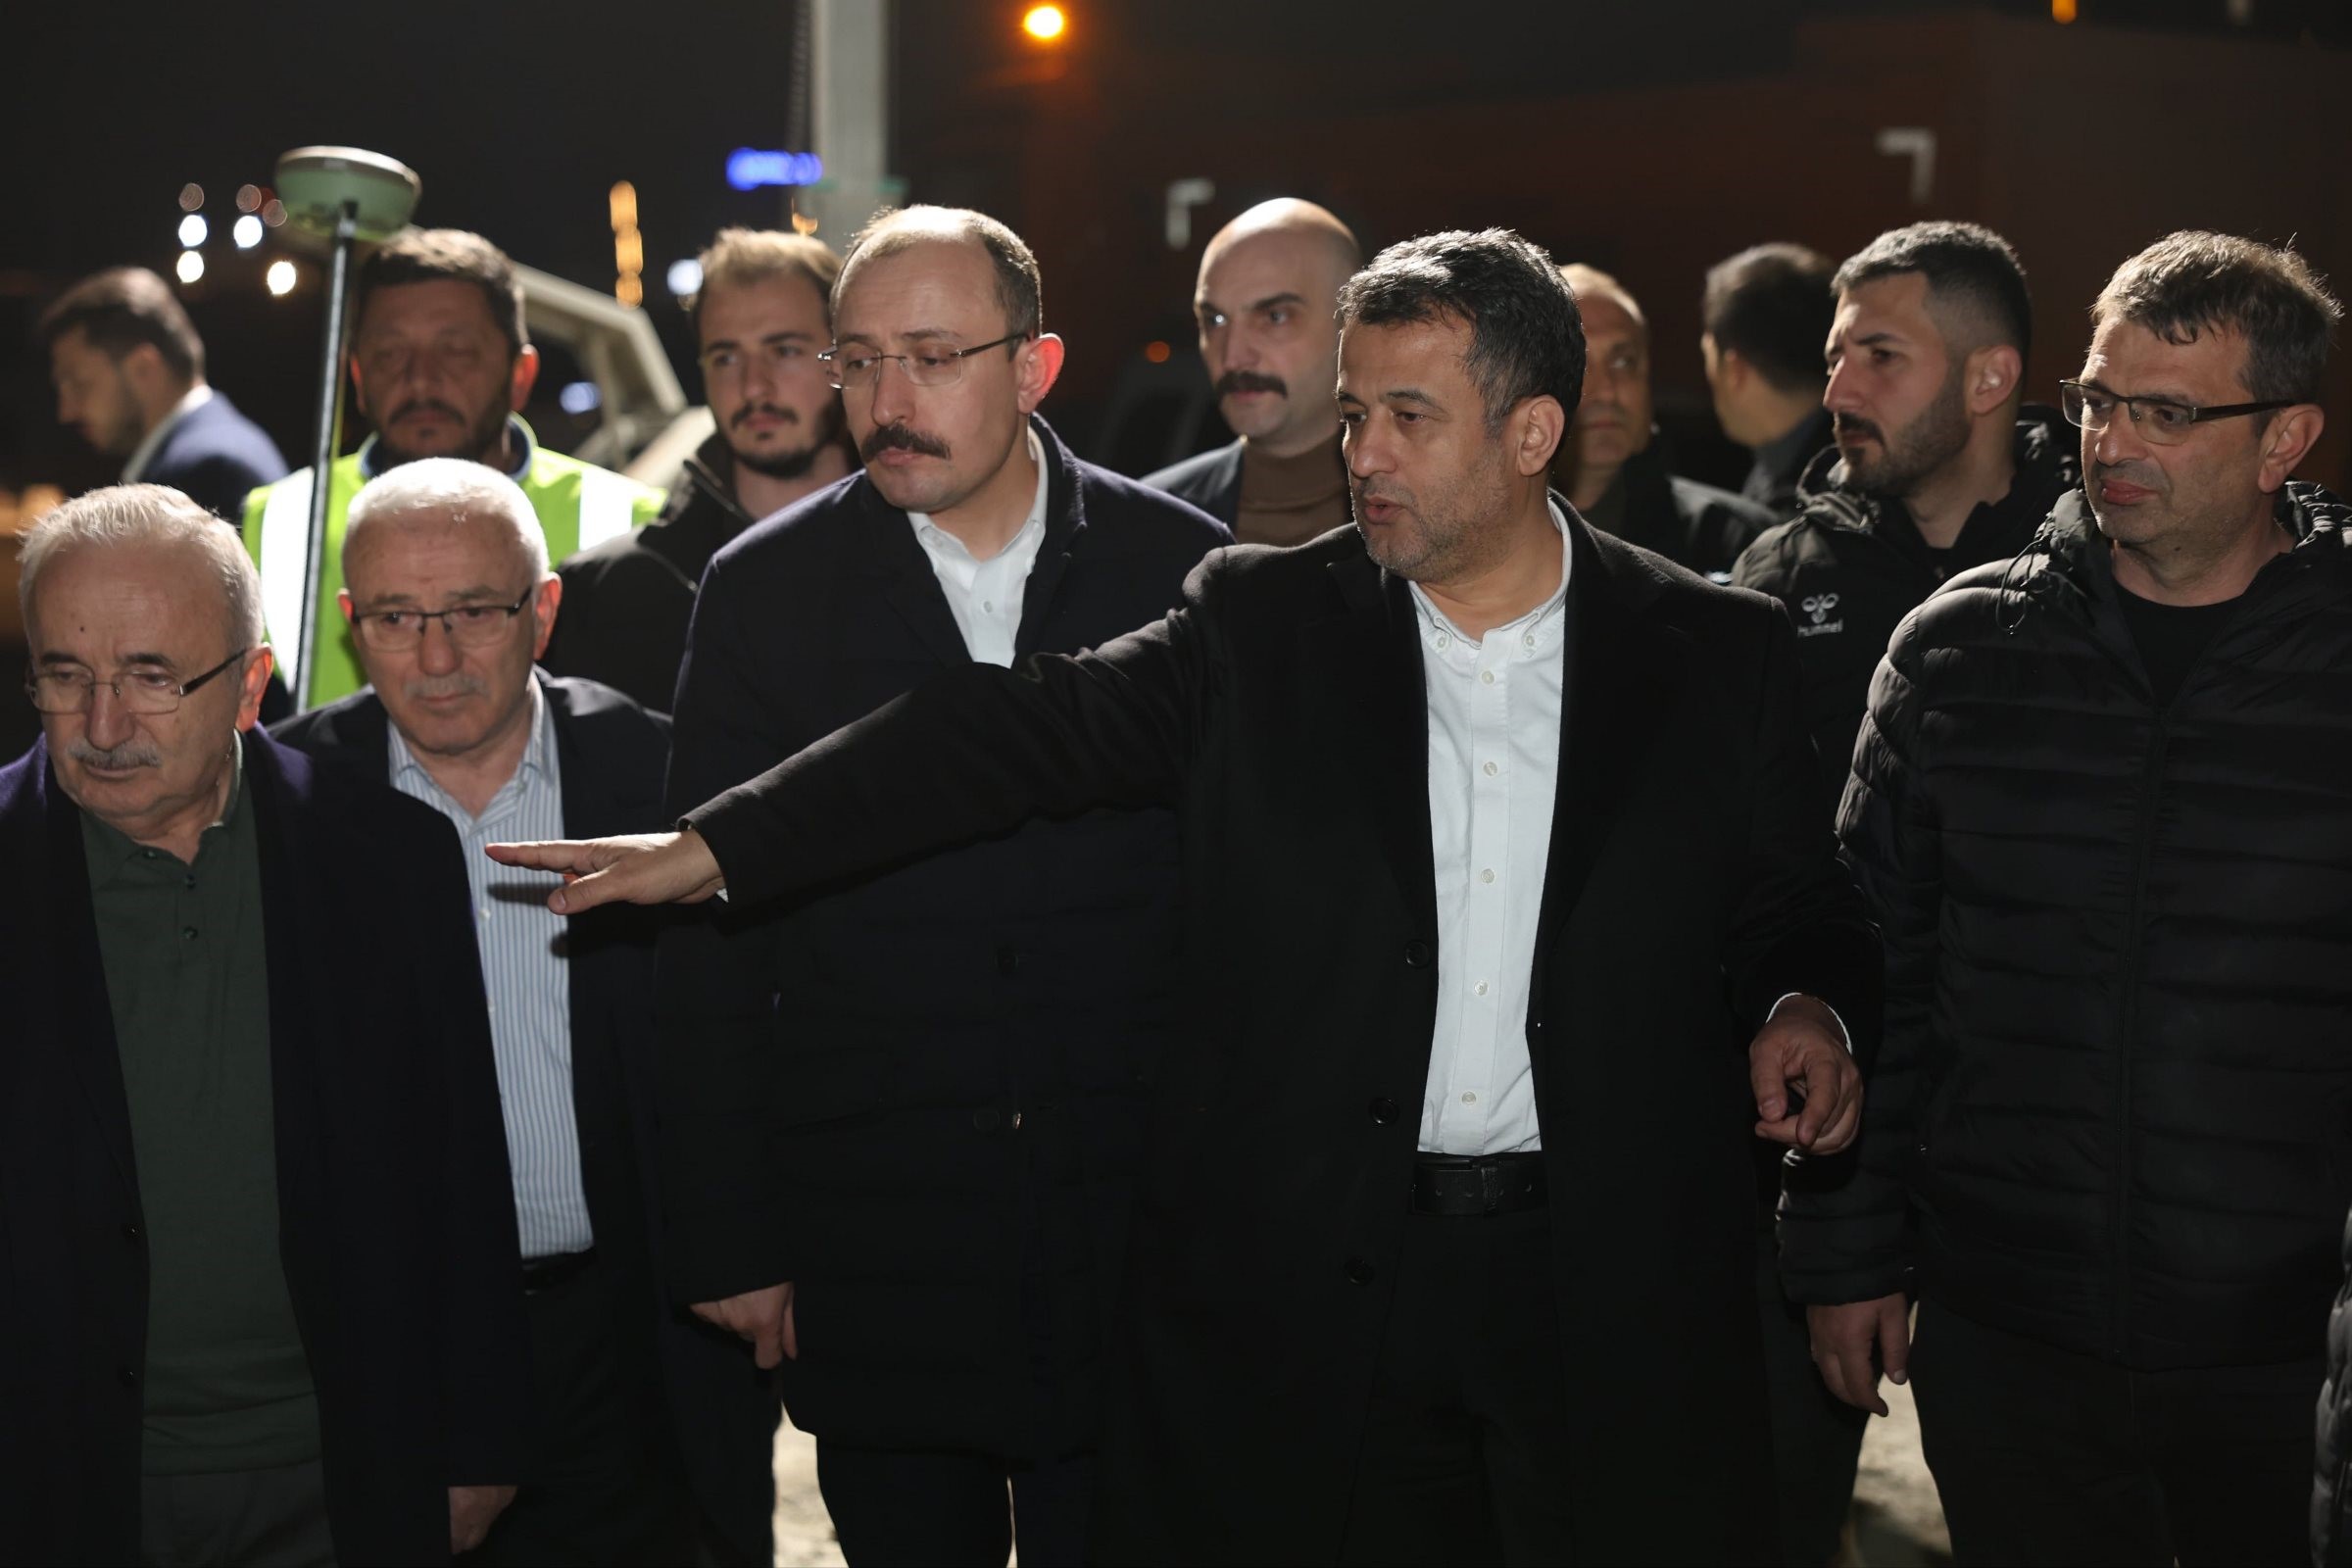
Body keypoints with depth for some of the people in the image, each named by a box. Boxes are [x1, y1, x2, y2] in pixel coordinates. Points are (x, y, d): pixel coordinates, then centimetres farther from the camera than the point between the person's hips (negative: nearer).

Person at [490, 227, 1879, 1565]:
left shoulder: (1719, 657, 3)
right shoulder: (1263, 629, 3)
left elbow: (1802, 917, 11)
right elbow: (1013, 734, -5)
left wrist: (1809, 1013, -12)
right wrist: (712, 847, -12)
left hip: (1618, 1309, 0)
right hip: (1304, 1297, 0)